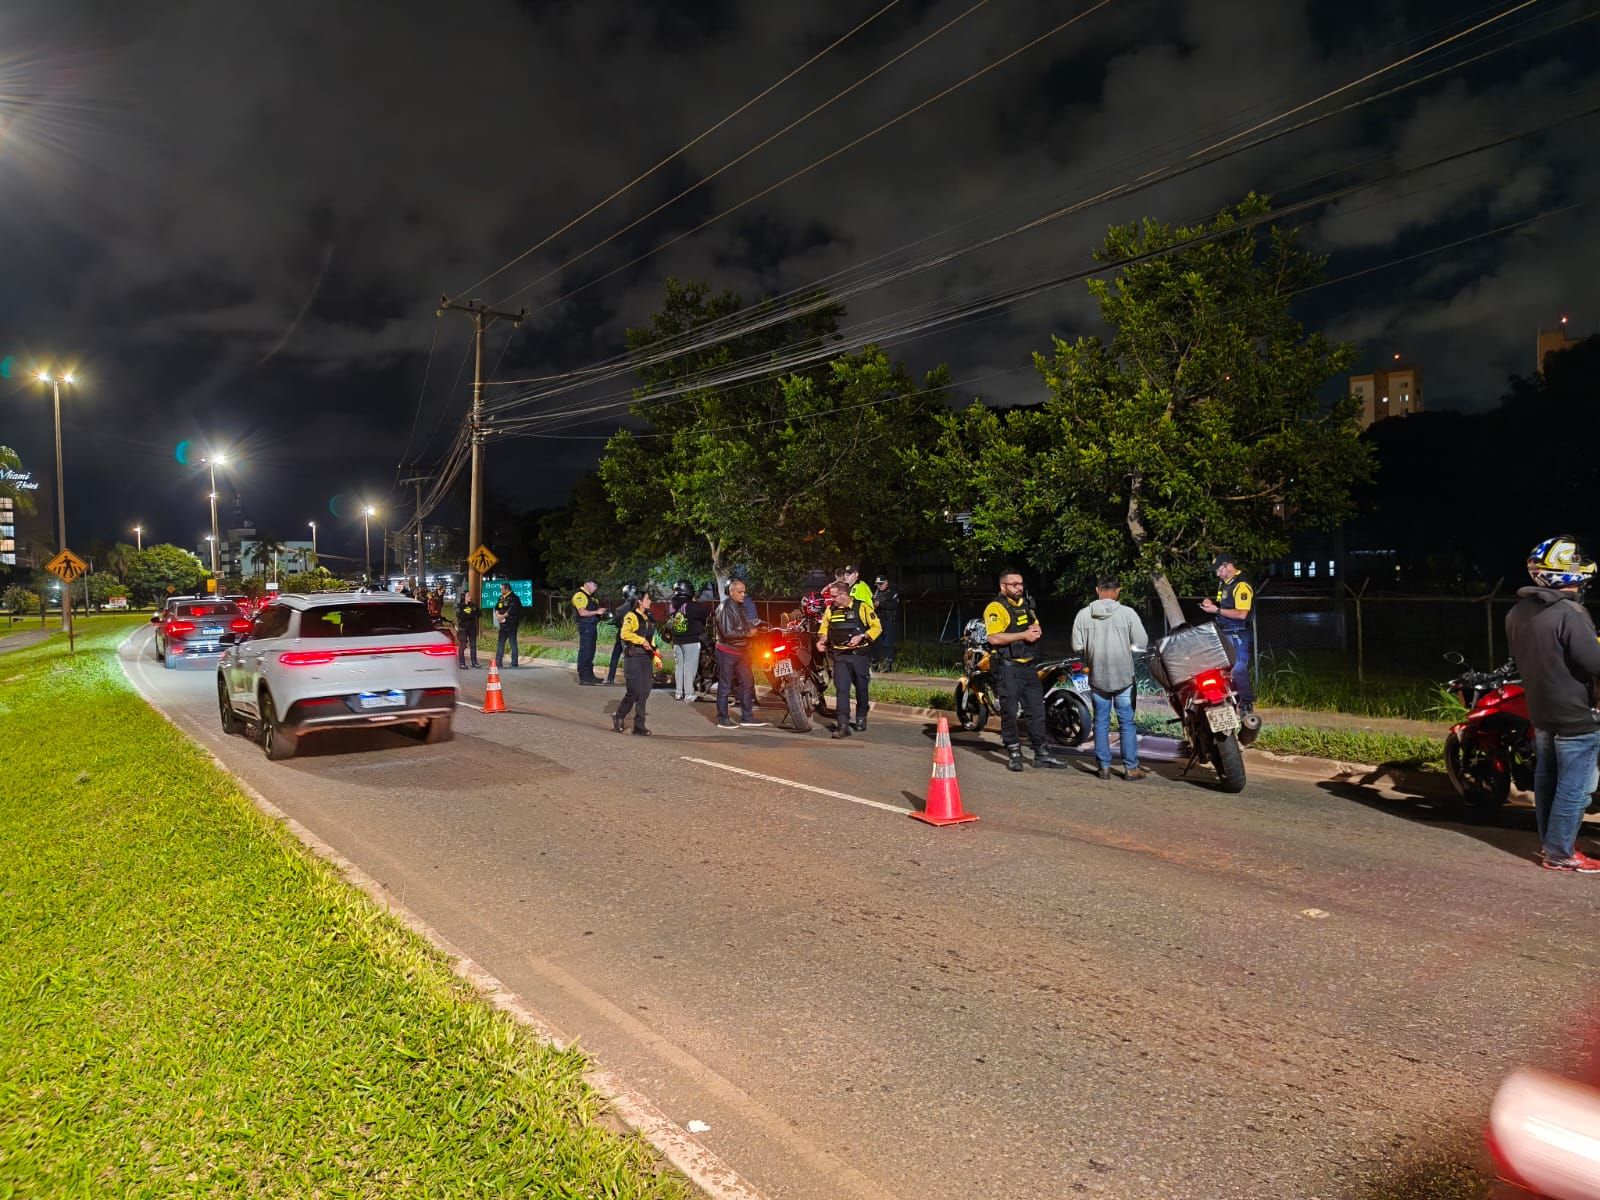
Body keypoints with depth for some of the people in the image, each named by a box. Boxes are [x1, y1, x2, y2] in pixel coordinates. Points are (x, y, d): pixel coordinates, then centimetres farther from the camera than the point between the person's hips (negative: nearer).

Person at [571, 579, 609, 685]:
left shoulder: (589, 596, 21)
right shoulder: (579, 595, -10)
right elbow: (582, 612, -20)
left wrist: (600, 613, 10)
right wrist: (596, 612, -18)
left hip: (592, 626, 10)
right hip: (585, 626, -10)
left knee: (590, 652, 14)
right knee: (584, 652, -9)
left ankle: (590, 675, 20)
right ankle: (582, 677, -8)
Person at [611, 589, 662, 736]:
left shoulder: (648, 618, 18)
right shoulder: (631, 616, -8)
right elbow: (624, 633, -24)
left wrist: (656, 658, 16)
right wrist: (641, 640, -25)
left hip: (646, 658, 8)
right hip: (633, 658, -8)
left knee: (644, 692, 6)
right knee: (634, 692, -8)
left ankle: (639, 727, 15)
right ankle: (619, 716, 12)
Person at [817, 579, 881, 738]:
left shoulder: (862, 607, -5)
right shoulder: (830, 610, 7)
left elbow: (877, 627, -5)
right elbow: (824, 629, 17)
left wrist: (861, 637, -18)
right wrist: (822, 640, -4)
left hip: (859, 655, -2)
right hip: (840, 656, 2)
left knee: (861, 689, 11)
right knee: (841, 689, -11)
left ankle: (861, 719, 32)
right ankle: (843, 725, -15)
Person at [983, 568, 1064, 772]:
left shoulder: (1026, 604, 15)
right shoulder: (996, 607, -11)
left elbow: (1037, 627, 25)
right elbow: (994, 638, -22)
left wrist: (1037, 631, 1)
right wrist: (1023, 635, -21)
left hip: (1029, 665, 8)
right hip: (1009, 666, -8)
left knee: (1036, 710, 10)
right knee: (1010, 712, -1)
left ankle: (1042, 753, 16)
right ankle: (1014, 755, 8)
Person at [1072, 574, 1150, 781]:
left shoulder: (1083, 614, -4)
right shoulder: (1127, 613, -9)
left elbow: (1077, 647, -4)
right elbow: (1142, 642, -7)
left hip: (1097, 677, 2)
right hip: (1123, 676, -2)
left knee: (1101, 722, 10)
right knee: (1126, 723, 7)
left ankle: (1104, 766, 13)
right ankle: (1131, 767, 9)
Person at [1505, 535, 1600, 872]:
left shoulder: (1516, 612, 3)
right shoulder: (1570, 614, -23)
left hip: (1539, 710, 8)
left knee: (1546, 778, 18)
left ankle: (1549, 842, 29)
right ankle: (1560, 854, 9)